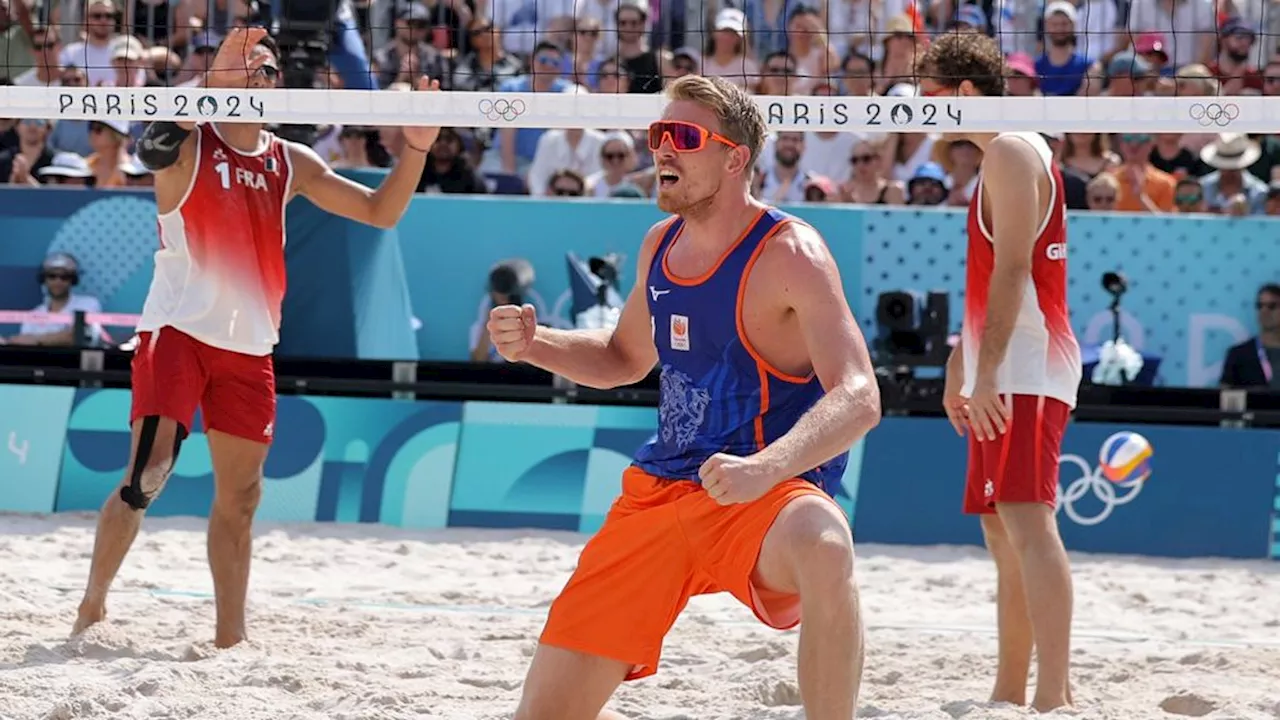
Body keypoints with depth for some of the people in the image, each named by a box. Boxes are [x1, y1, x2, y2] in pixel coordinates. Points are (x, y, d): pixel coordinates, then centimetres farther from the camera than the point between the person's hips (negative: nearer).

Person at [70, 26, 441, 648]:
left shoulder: (291, 164, 10)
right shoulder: (189, 146, -5)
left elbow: (380, 212, 13)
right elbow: (152, 147, -29)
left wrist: (414, 151, -4)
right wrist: (215, 82, -43)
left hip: (249, 345, 5)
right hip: (178, 331, -5)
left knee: (239, 496, 9)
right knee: (146, 476, -15)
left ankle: (230, 634, 16)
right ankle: (90, 607, -2)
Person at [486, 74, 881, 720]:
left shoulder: (788, 254, -14)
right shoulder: (661, 245, 8)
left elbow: (858, 397, -25)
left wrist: (765, 468, -42)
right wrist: (536, 345, 7)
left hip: (768, 498, -7)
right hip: (657, 494, 7)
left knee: (822, 544, -44)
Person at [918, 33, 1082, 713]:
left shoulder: (1011, 152, -11)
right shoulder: (998, 160, 22)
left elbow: (1011, 271, -21)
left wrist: (986, 373, -26)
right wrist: (961, 364, 28)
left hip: (1024, 370, -11)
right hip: (1000, 375, 11)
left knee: (1027, 518, -19)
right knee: (1003, 530, 12)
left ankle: (1054, 695, -28)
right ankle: (1009, 694, 17)